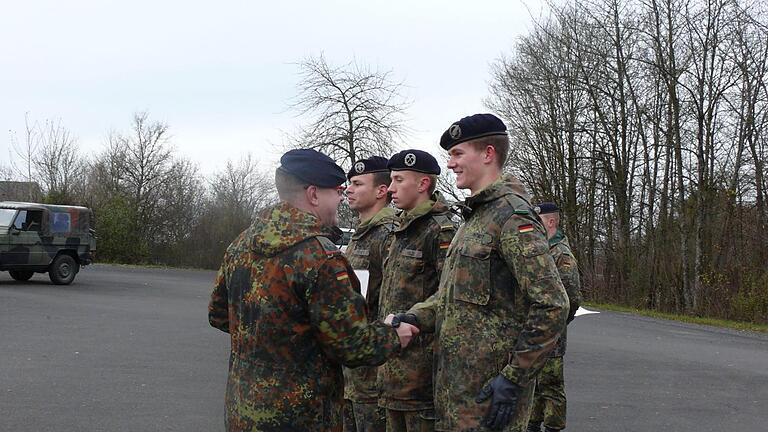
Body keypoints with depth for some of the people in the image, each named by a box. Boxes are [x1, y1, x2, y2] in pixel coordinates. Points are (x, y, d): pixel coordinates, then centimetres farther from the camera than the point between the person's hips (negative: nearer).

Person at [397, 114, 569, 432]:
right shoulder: (474, 218, 16)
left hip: (487, 392, -9)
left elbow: (552, 306, -20)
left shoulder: (512, 216, -14)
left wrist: (514, 378, -18)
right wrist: (416, 317, 2)